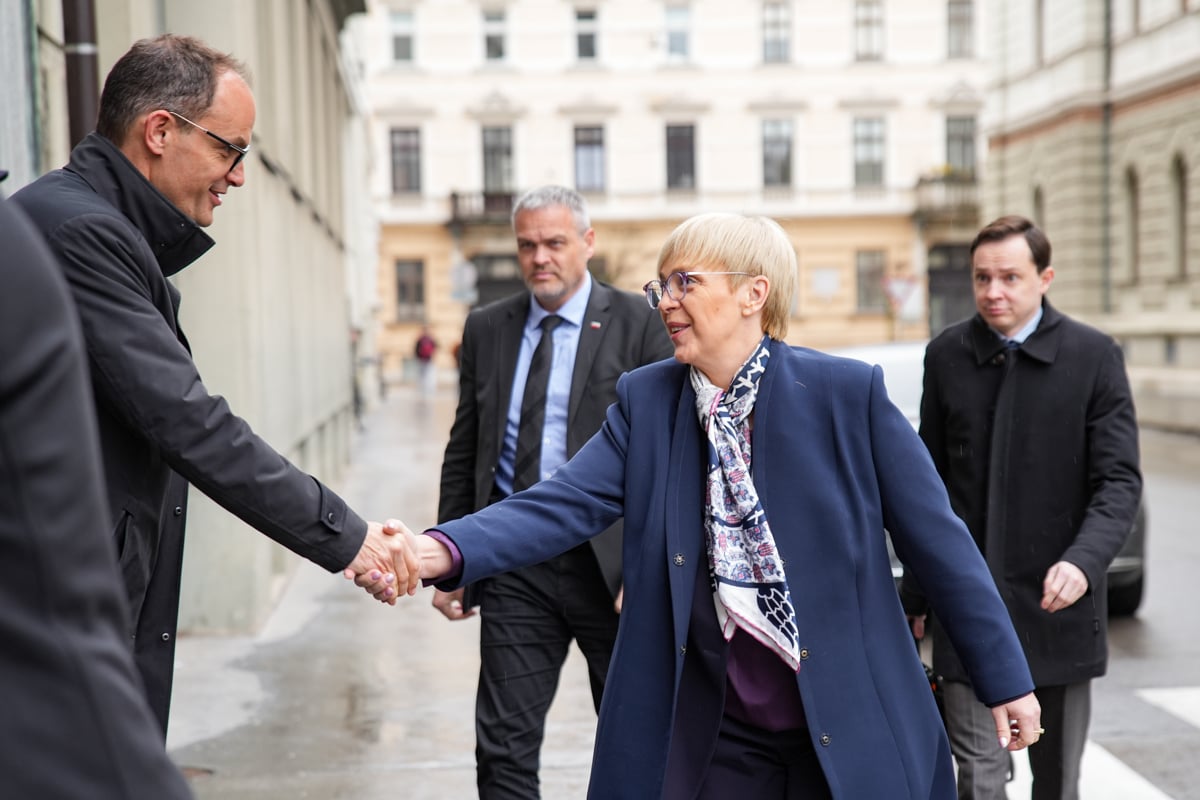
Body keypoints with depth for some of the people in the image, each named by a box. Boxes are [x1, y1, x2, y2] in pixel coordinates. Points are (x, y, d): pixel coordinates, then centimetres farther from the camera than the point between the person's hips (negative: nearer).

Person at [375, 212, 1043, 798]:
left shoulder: (849, 392, -9)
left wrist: (1006, 680, -1)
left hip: (851, 735, -2)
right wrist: (443, 551, -27)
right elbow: (565, 505, -11)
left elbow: (936, 538, -5)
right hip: (714, 740, 3)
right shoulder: (645, 400, 0)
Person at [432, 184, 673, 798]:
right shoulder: (486, 328, 9)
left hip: (610, 561, -3)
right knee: (504, 746, 3)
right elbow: (463, 452, 12)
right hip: (515, 565, 3)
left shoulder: (640, 323, -3)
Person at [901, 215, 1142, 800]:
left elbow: (1119, 479, -8)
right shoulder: (946, 355, 4)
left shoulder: (1094, 356, -3)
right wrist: (917, 594, 13)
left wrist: (1084, 560, -26)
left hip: (1056, 603, -1)